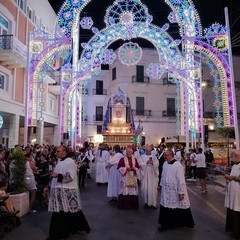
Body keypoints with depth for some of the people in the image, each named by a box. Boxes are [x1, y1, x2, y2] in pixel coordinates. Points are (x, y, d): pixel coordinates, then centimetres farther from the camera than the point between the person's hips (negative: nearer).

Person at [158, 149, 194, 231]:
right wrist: (161, 185, 19)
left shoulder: (178, 165, -20)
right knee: (165, 207, 11)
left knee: (177, 208, 6)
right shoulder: (165, 164, 2)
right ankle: (166, 224, 27)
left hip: (175, 191, -6)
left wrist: (181, 193, -19)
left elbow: (181, 179, -19)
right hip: (166, 190, 6)